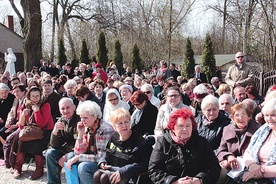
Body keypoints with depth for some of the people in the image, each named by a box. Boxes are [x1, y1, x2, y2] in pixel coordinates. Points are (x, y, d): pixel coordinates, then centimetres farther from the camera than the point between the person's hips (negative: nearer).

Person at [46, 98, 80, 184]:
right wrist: (55, 131, -20)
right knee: (50, 153, -10)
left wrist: (66, 156, -19)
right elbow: (54, 145, -1)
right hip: (67, 150, 7)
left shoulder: (79, 120, -19)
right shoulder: (61, 121, 2)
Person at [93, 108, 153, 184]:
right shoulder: (114, 137, 8)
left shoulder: (139, 141, -12)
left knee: (104, 177, -27)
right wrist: (103, 161, 3)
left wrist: (122, 172, -26)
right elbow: (108, 153, 26)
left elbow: (144, 165, -19)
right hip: (112, 168, 6)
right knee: (97, 175, -21)